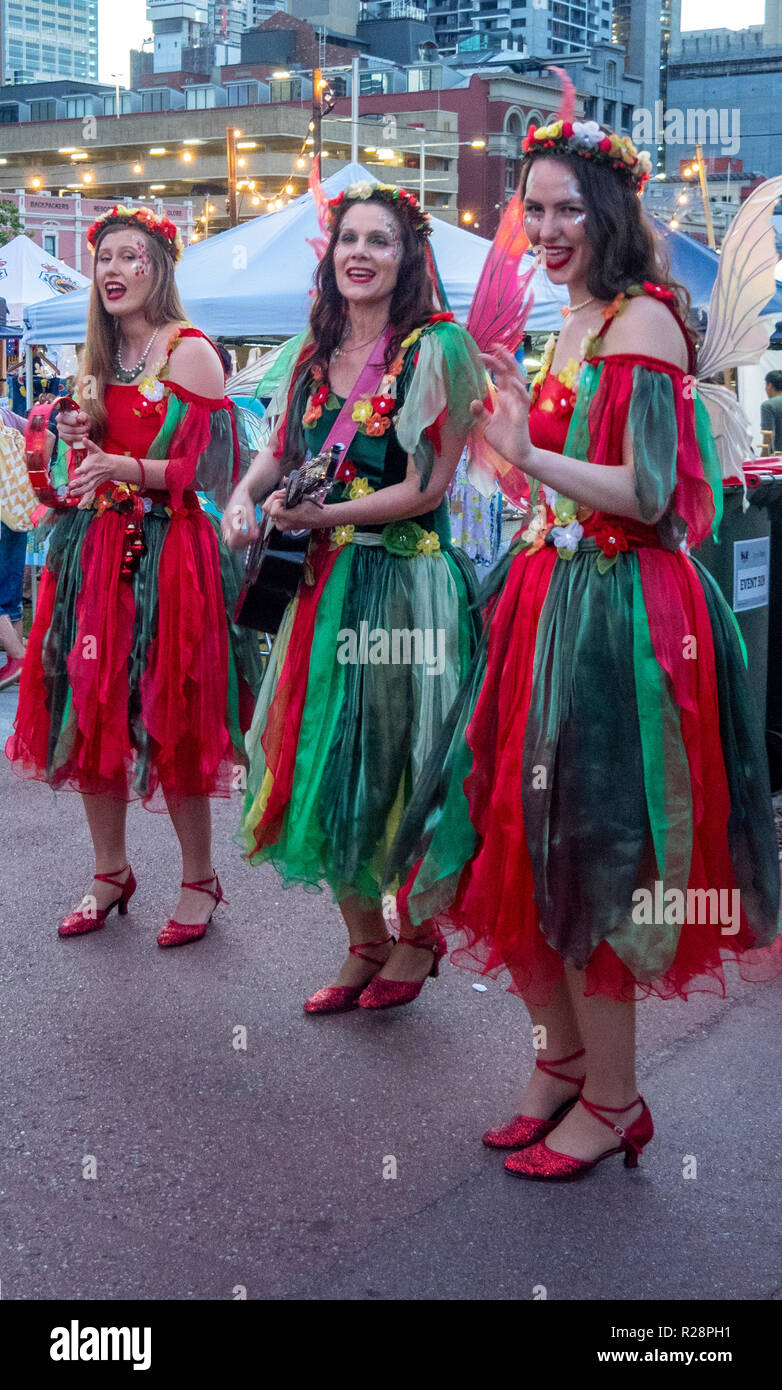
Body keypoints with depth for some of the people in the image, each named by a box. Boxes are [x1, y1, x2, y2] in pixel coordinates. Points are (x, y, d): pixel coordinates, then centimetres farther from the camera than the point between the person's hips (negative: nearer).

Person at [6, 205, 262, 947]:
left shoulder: (189, 352, -6)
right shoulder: (98, 359, 15)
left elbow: (211, 470, -12)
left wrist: (124, 468, -23)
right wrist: (80, 437, 1)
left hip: (167, 555, -6)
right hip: (95, 551, 7)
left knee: (169, 722, -3)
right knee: (89, 712, 7)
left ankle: (199, 878, 13)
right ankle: (111, 872, 22)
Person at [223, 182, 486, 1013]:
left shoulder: (436, 349, -9)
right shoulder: (313, 353, 11)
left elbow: (427, 488, -12)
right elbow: (279, 451, 18)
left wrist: (320, 514, -18)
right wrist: (246, 494, -4)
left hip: (406, 582, -6)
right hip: (323, 579, 6)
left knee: (395, 770, 2)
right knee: (320, 765, 9)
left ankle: (418, 936, 25)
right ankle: (364, 943, 27)